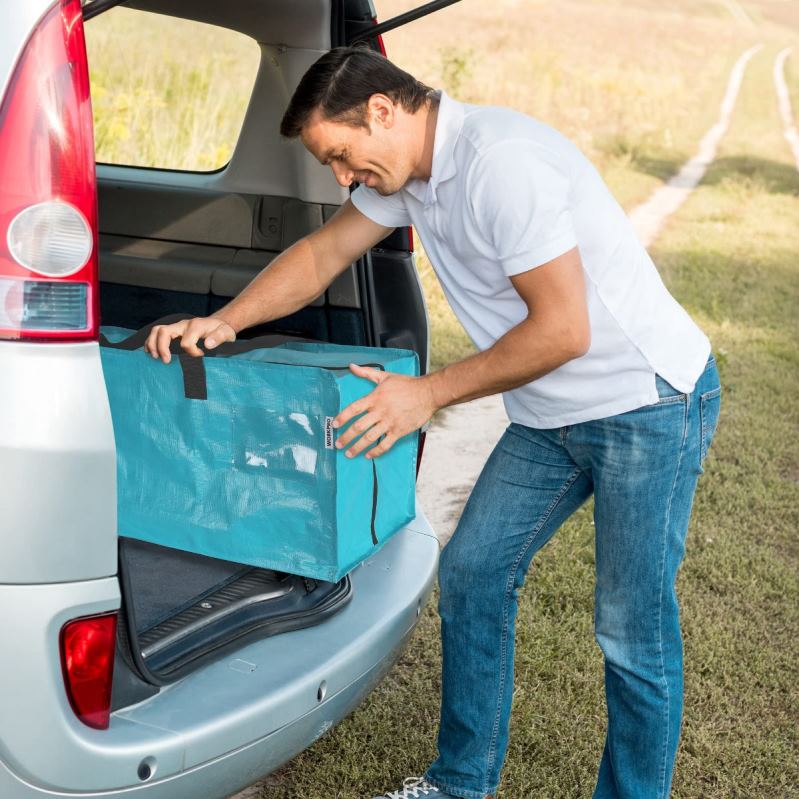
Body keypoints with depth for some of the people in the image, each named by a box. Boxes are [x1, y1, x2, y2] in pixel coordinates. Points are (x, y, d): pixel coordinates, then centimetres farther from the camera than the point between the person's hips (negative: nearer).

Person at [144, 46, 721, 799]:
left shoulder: (501, 162, -26)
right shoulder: (409, 170, 2)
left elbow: (563, 330, -25)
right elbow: (322, 252, 13)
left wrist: (429, 392, -17)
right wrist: (222, 322, 0)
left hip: (647, 403, -9)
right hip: (551, 415, 9)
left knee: (632, 630, 0)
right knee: (470, 573, 11)